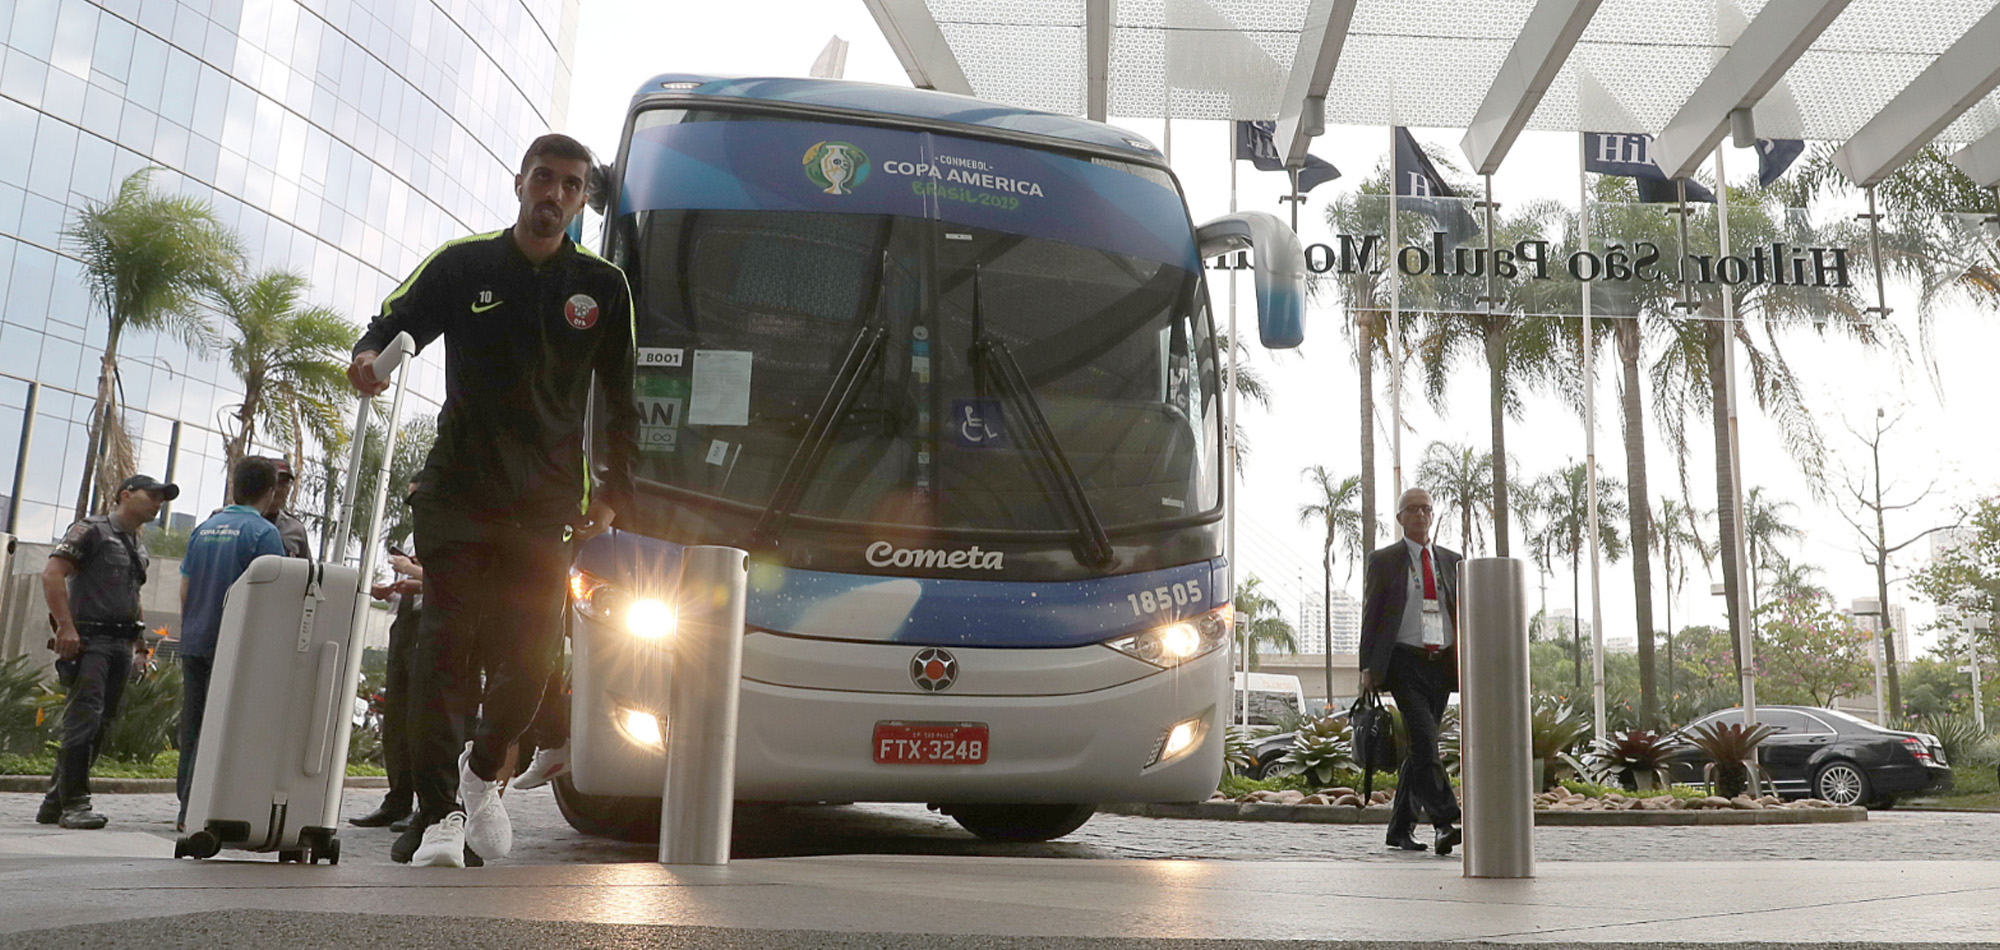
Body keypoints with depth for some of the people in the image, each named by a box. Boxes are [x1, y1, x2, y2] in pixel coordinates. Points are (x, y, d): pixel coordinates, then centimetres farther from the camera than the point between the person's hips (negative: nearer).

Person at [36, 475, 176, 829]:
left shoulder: (138, 548, 21)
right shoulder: (91, 530, -3)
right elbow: (51, 575, -13)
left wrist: (138, 642, 21)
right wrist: (66, 627, -20)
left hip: (121, 646, 8)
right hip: (88, 641, -8)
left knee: (99, 726, 7)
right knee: (84, 718, -13)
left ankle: (54, 803, 14)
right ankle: (74, 804, -11)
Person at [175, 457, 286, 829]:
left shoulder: (204, 528, 12)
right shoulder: (263, 532, -8)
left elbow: (184, 591, 17)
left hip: (194, 642, 7)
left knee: (192, 725, 11)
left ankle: (187, 806, 18)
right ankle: (193, 809, -5)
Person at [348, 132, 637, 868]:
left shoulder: (604, 288, 8)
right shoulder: (462, 265, 5)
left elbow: (623, 399, 13)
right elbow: (393, 324, 11)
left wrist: (613, 490, 8)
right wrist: (370, 356, -14)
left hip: (546, 505, 1)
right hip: (457, 493, -1)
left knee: (532, 656, 1)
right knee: (447, 644, -8)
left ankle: (482, 769, 29)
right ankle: (438, 811, -3)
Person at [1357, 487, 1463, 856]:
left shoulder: (1450, 561, 16)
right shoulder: (1384, 561, 5)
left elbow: (1464, 615, 17)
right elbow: (1370, 616, 2)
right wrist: (1367, 667, -6)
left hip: (1442, 665, 4)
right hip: (1405, 663, -4)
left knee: (1419, 747, 8)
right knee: (1424, 741, -18)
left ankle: (1400, 829, 16)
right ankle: (1446, 822, -23)